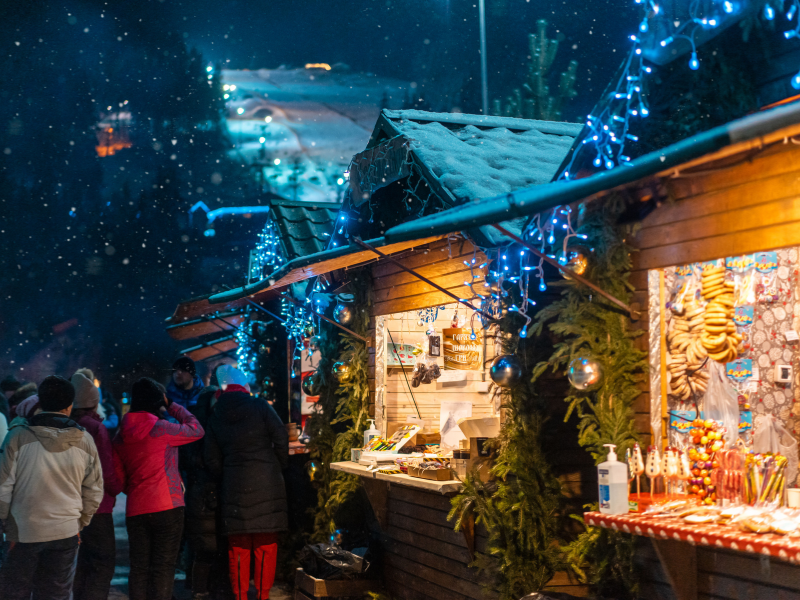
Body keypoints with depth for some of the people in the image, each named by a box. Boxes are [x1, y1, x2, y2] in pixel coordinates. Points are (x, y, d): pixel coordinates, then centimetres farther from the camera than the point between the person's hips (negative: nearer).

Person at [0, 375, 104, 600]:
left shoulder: (18, 435, -10)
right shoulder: (84, 440, -2)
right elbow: (94, 490, 4)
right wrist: (81, 523, 17)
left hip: (23, 531, -2)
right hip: (66, 533, 2)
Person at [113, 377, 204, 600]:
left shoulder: (121, 436, 9)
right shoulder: (160, 427, -10)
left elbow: (120, 479, 12)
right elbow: (196, 429, 3)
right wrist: (173, 406, 11)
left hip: (135, 510, 6)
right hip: (167, 508, -5)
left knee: (139, 568, 9)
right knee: (163, 567, -2)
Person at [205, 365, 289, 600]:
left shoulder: (215, 417, 6)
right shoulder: (260, 407, -3)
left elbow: (212, 460, 9)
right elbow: (281, 439, -5)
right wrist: (279, 467, 9)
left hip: (235, 489, 2)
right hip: (267, 484, -2)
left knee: (238, 548, 9)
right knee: (266, 545, 6)